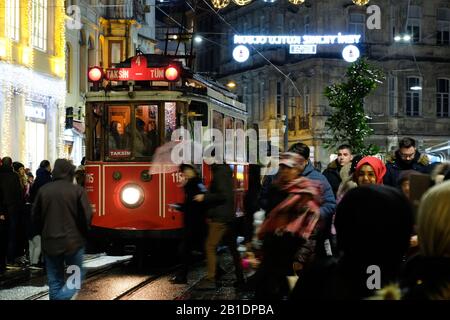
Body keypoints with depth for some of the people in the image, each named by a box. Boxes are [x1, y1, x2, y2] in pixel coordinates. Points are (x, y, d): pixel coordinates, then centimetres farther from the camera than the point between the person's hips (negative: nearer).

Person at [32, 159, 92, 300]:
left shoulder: (43, 190, 0)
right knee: (77, 275, 8)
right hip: (73, 241, -3)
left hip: (50, 242, 4)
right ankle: (62, 297, -14)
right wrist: (83, 233, 8)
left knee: (55, 280, 12)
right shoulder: (77, 190, -11)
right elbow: (87, 216, -11)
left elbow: (36, 215, 7)